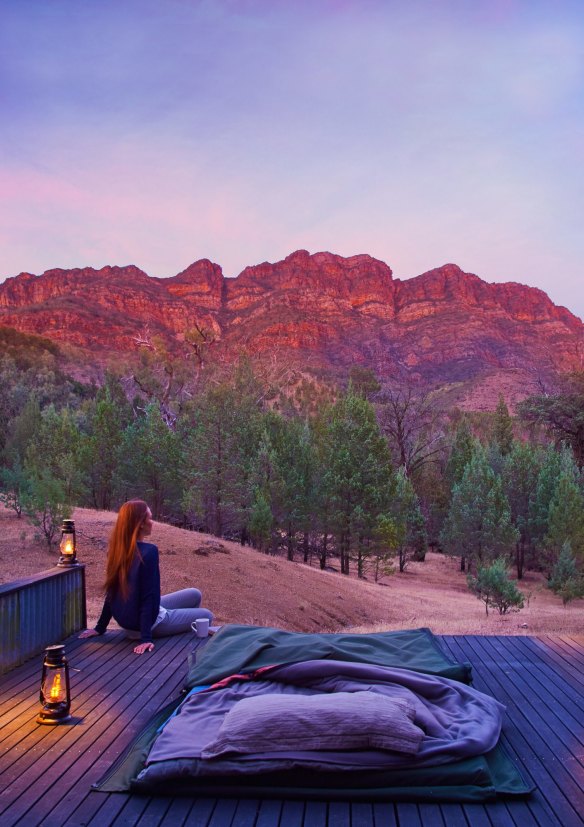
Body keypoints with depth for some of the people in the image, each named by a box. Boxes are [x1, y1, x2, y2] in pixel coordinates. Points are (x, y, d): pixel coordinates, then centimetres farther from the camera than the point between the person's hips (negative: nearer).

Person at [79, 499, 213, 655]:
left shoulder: (119, 549, 0)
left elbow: (113, 593, 7)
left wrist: (100, 628, 13)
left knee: (194, 595, 20)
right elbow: (150, 595, -26)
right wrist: (146, 638, -26)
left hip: (128, 621, 8)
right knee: (206, 616, 11)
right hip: (146, 624, -8)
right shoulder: (148, 551, -24)